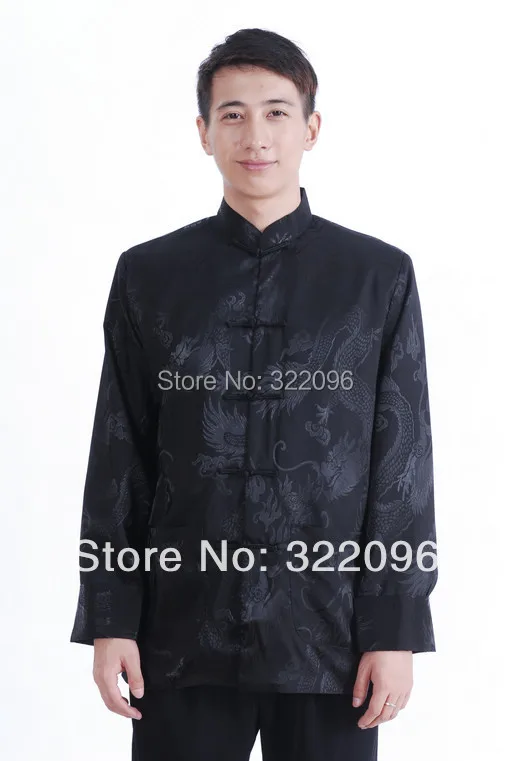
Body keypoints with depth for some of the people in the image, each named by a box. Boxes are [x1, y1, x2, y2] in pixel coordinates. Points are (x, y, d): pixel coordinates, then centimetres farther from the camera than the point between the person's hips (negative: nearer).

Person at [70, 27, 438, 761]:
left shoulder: (380, 276, 1)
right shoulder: (148, 275, 4)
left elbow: (403, 462, 0)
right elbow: (118, 460, 4)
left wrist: (395, 631, -5)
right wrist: (110, 619, -1)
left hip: (328, 636, 0)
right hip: (184, 636, 1)